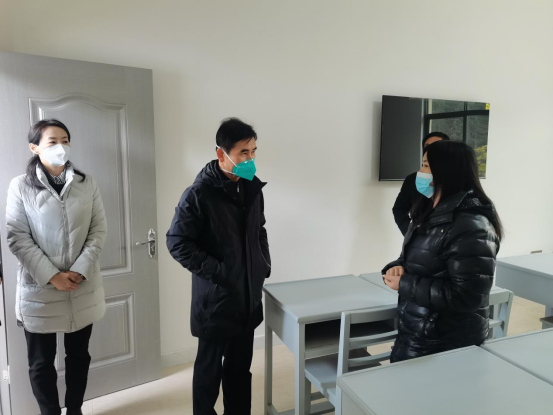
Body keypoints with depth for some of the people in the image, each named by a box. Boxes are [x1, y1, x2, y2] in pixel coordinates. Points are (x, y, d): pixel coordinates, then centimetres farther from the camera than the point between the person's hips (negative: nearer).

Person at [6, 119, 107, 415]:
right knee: (41, 362, 11)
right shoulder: (20, 186, -3)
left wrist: (80, 270, -12)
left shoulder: (87, 183, 3)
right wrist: (51, 276, -15)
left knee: (79, 355, 16)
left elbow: (99, 230, 0)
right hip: (39, 289, -2)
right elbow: (17, 238, -7)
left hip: (83, 288, 2)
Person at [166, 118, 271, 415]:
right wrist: (216, 272, -17)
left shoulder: (253, 188, 4)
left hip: (248, 295, 6)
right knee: (210, 366, 13)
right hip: (215, 297, -6)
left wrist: (264, 265, 5)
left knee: (240, 365, 20)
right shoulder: (199, 193, -17)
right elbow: (177, 242, -14)